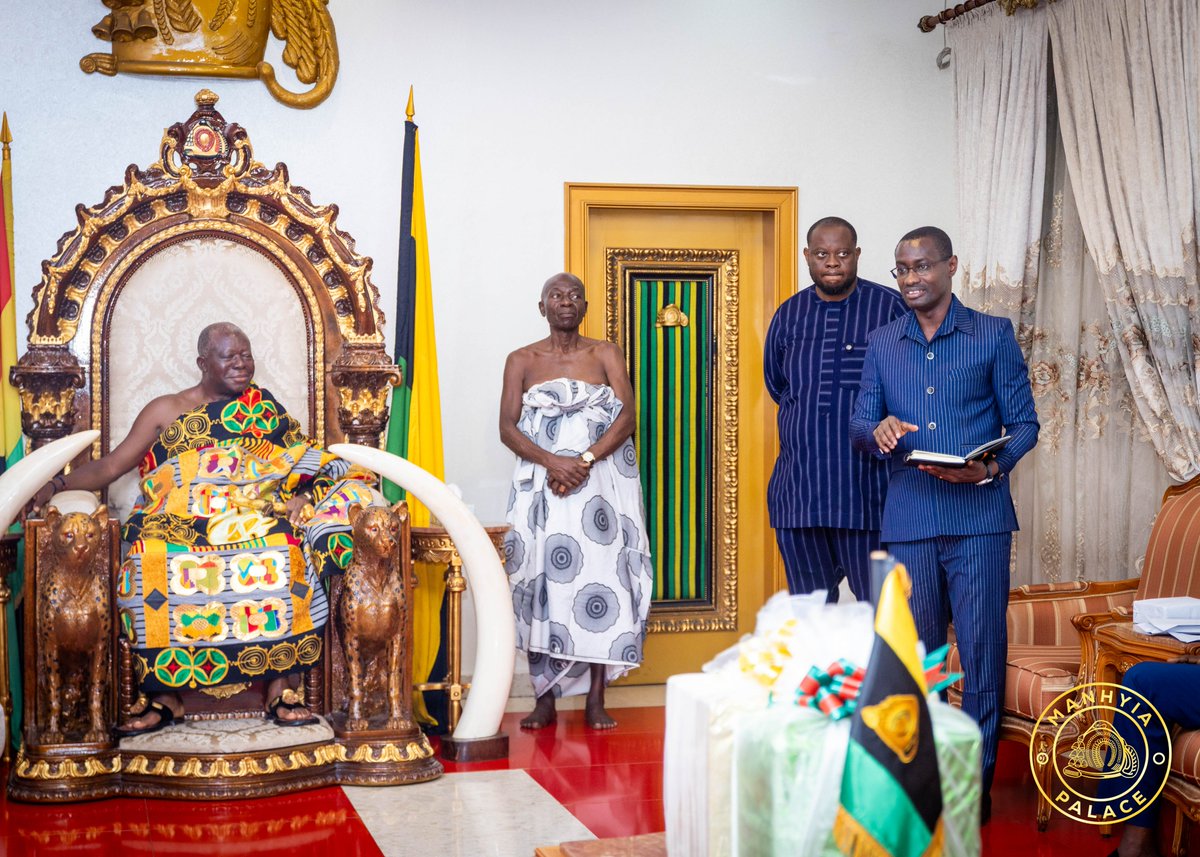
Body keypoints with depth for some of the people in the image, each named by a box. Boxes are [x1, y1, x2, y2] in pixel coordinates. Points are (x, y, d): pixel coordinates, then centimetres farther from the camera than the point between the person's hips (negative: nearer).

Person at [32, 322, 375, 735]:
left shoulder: (266, 408, 20)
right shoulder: (166, 410, 18)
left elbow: (305, 464, 11)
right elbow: (111, 466, 11)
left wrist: (300, 499, -13)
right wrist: (57, 484, -7)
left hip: (256, 521, 0)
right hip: (179, 524, 0)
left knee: (284, 551, -35)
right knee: (150, 558, -35)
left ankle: (282, 685, -30)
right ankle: (163, 694, -28)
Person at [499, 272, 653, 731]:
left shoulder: (605, 354, 9)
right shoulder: (522, 360, 10)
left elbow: (626, 417, -2)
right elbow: (508, 427, 0)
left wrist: (584, 461, -15)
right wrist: (552, 462, -16)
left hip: (601, 482, 0)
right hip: (541, 486, 0)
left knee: (601, 578, -5)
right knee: (542, 581, -4)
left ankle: (596, 700, -1)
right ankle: (545, 698, 2)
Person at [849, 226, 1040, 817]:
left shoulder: (993, 335, 4)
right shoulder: (882, 343, 13)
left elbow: (1024, 423, 4)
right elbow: (859, 423, 12)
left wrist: (991, 468, -16)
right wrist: (878, 430, -13)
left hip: (979, 516, -3)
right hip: (908, 518, 3)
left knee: (981, 646, -3)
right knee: (917, 649, 9)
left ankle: (977, 777, 8)